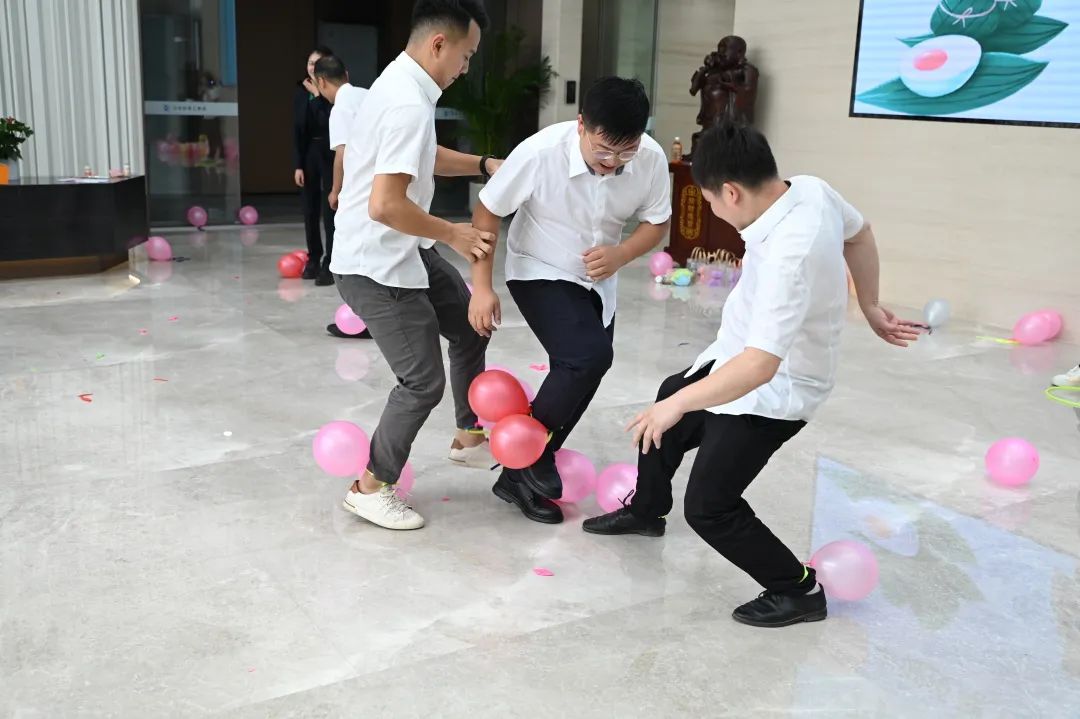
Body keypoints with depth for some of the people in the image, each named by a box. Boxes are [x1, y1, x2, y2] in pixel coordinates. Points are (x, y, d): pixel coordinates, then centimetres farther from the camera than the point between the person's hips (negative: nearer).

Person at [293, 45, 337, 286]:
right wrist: (297, 164, 2)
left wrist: (318, 95, -16)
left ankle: (330, 264, -2)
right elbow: (297, 129, 6)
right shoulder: (301, 92, 6)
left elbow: (329, 122, -18)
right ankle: (313, 258, 21)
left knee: (329, 210, -5)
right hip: (308, 154, 5)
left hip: (330, 154, -5)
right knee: (310, 210, 9)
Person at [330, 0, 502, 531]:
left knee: (470, 327, 20)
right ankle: (370, 488, 14)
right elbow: (385, 206, -33)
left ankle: (469, 438, 37)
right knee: (423, 381, -4)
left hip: (405, 253, 10)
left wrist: (485, 165, 14)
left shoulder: (402, 84, 7)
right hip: (375, 266, -10)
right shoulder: (410, 104, -26)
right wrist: (453, 234, -20)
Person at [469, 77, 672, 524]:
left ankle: (532, 465, 33)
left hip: (596, 280, 5)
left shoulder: (652, 159, -21)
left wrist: (620, 255, -25)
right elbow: (487, 212, -18)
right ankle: (519, 470, -7)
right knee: (589, 356, -24)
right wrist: (482, 287, -22)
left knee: (580, 373, 10)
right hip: (539, 273, -5)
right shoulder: (540, 153, -30)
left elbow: (657, 222, -5)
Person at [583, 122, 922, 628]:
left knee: (708, 509, -6)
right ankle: (646, 510, 55)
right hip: (741, 354, 10)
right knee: (668, 405, 29)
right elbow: (859, 234, 7)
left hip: (771, 391, -10)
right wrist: (869, 306, 20)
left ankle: (798, 590, 15)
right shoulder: (811, 189, -13)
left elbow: (761, 366, -42)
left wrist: (680, 405, -33)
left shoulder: (788, 256, -39)